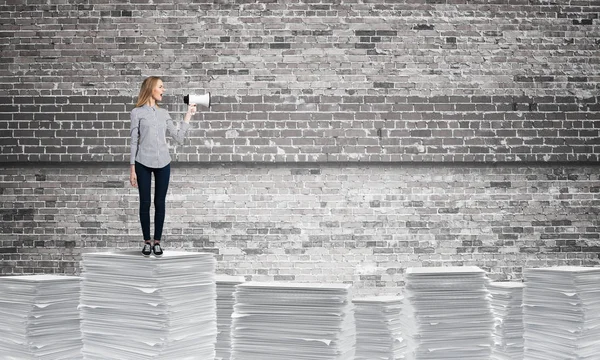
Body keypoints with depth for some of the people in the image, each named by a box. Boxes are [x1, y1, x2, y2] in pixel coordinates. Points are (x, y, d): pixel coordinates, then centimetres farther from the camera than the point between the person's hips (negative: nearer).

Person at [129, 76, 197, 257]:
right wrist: (132, 168, -5)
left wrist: (188, 115, 7)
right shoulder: (137, 112, -1)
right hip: (143, 164, -3)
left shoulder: (164, 113, 11)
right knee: (145, 203, 3)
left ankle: (157, 242, 14)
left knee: (160, 203, 5)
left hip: (163, 164, 3)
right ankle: (147, 242, 13)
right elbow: (134, 142, -2)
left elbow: (179, 137, 7)